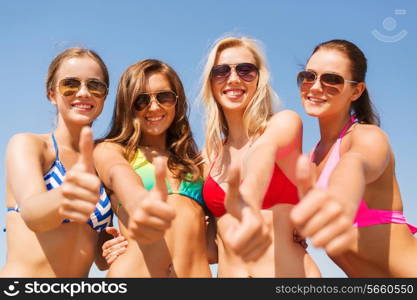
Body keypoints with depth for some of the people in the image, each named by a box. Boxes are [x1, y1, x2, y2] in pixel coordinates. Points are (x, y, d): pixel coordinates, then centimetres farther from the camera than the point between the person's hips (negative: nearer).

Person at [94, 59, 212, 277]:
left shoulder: (194, 161, 15)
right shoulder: (110, 150, 3)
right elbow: (120, 176, -20)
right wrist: (140, 203, -40)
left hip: (197, 272, 3)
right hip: (132, 271, -3)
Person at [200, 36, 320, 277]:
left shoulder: (285, 122, -4)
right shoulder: (210, 155, 6)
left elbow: (265, 149, -27)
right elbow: (214, 236, 8)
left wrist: (248, 201, -46)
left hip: (289, 271, -3)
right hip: (227, 273, 4)